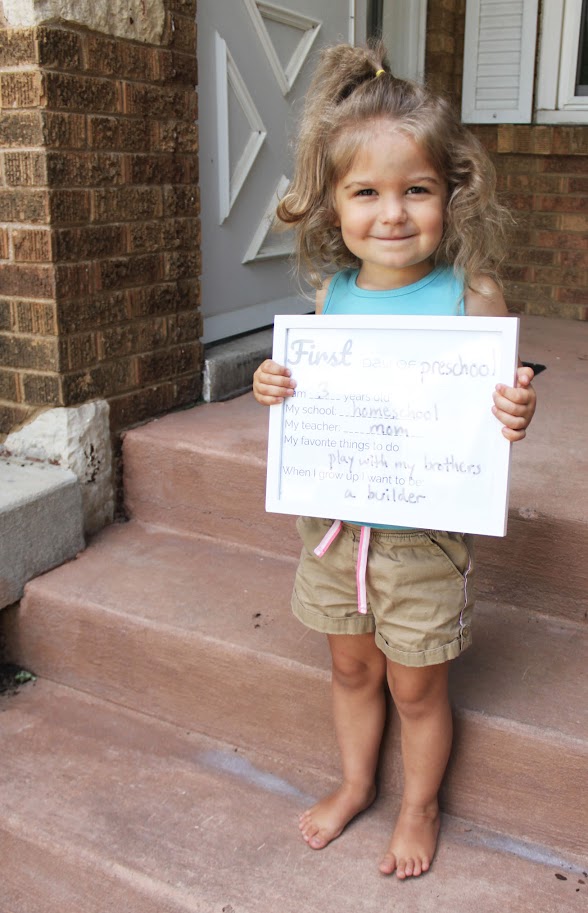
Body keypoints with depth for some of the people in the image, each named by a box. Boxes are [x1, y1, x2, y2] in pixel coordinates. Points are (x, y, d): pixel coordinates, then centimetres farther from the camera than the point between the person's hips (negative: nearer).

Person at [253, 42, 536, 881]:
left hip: (424, 533, -4)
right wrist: (276, 390, -12)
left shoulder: (471, 298, -16)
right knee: (352, 666, 23)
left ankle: (420, 806, 43)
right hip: (333, 521, 4)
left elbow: (498, 409, -9)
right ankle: (356, 783, 49)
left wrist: (515, 418, -31)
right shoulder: (332, 293, -4)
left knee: (416, 685, 15)